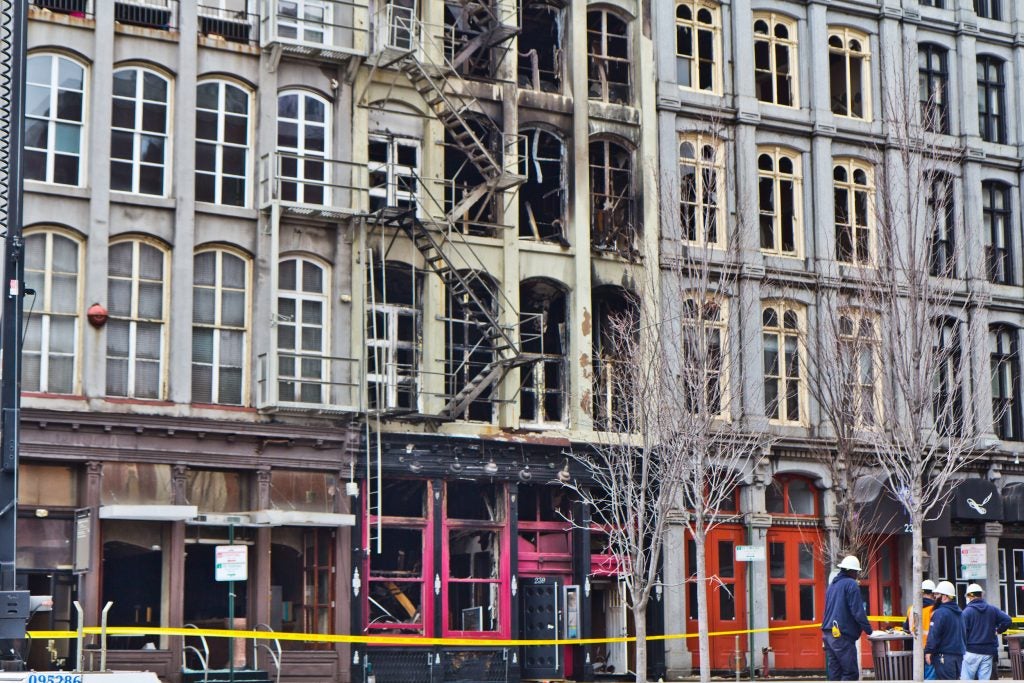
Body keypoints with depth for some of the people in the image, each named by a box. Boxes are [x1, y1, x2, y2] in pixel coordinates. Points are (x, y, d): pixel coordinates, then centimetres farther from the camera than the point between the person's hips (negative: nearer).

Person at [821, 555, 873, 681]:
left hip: (828, 634, 9)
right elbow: (857, 611, -13)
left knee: (834, 673, 8)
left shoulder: (832, 585, 19)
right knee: (851, 673, -8)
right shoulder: (851, 584, -7)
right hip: (843, 635, -9)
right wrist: (868, 630, -5)